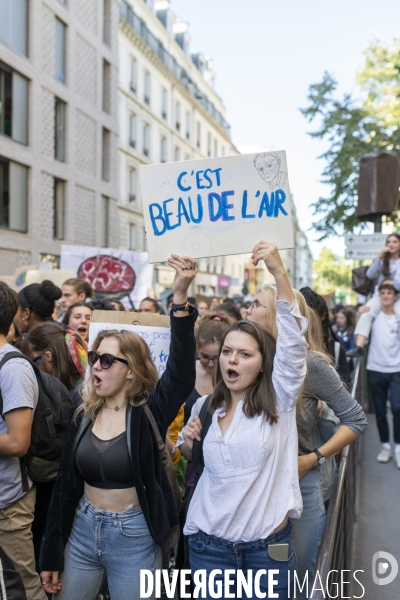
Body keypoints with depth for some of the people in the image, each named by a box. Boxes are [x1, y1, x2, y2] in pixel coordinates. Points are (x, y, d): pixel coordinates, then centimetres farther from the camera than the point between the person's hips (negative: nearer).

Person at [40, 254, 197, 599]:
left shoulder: (149, 411, -12)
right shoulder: (83, 416, 0)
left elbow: (182, 369, -30)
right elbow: (65, 486, 4)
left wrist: (180, 298, -42)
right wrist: (52, 556, 7)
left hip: (134, 538, -4)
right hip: (82, 533, 4)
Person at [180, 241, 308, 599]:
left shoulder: (279, 399, -7)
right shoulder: (204, 406, 3)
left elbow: (293, 341, -22)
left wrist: (279, 273, -31)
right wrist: (187, 443, -5)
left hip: (269, 547, -2)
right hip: (209, 545, 3)